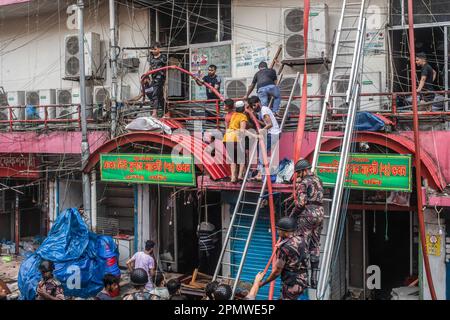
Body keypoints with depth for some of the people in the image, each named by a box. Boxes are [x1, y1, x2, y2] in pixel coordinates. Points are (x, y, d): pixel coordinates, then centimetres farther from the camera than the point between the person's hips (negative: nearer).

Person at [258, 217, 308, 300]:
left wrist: (263, 283, -1)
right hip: (302, 281, 8)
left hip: (291, 284, -8)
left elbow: (277, 271, -15)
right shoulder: (301, 240, 0)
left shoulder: (284, 248, -20)